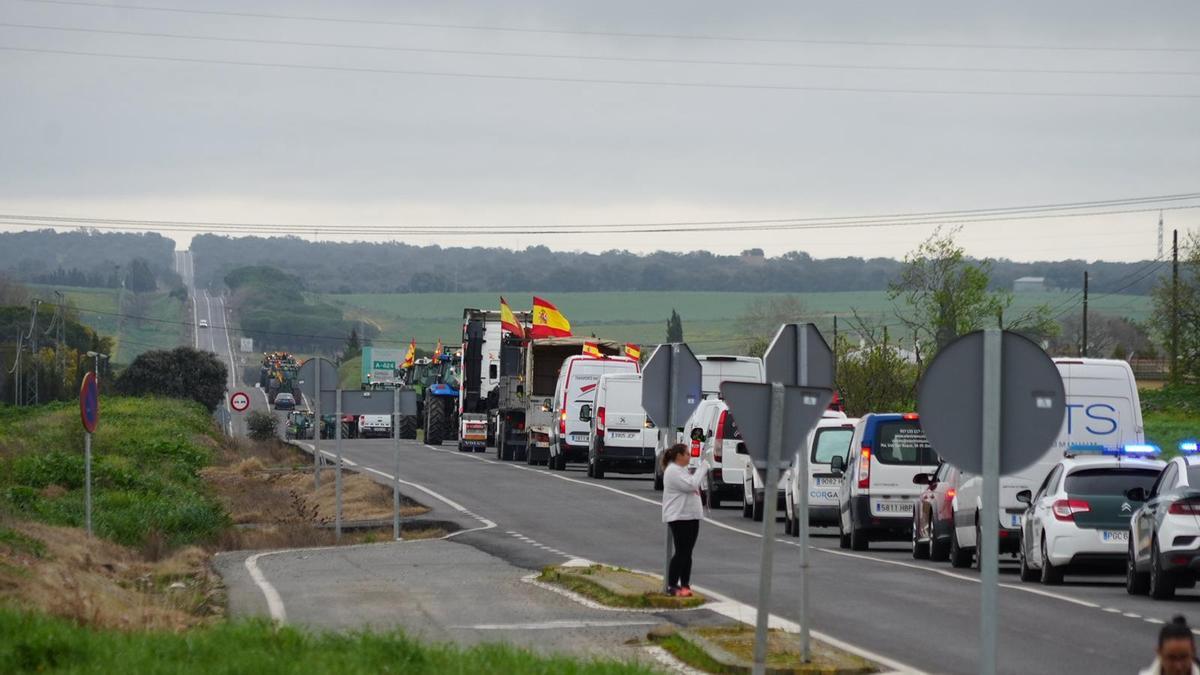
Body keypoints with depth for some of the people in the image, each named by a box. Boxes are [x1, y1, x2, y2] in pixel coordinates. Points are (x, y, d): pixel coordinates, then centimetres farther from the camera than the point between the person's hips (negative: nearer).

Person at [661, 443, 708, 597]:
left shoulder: (682, 470, 19)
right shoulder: (673, 471, -14)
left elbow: (693, 486, 22)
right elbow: (691, 485, -22)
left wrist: (703, 471, 10)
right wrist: (702, 468, -15)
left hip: (691, 516, 10)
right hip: (679, 517, -10)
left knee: (687, 553, 10)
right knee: (681, 553, -10)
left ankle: (685, 584, 14)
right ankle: (672, 586, -7)